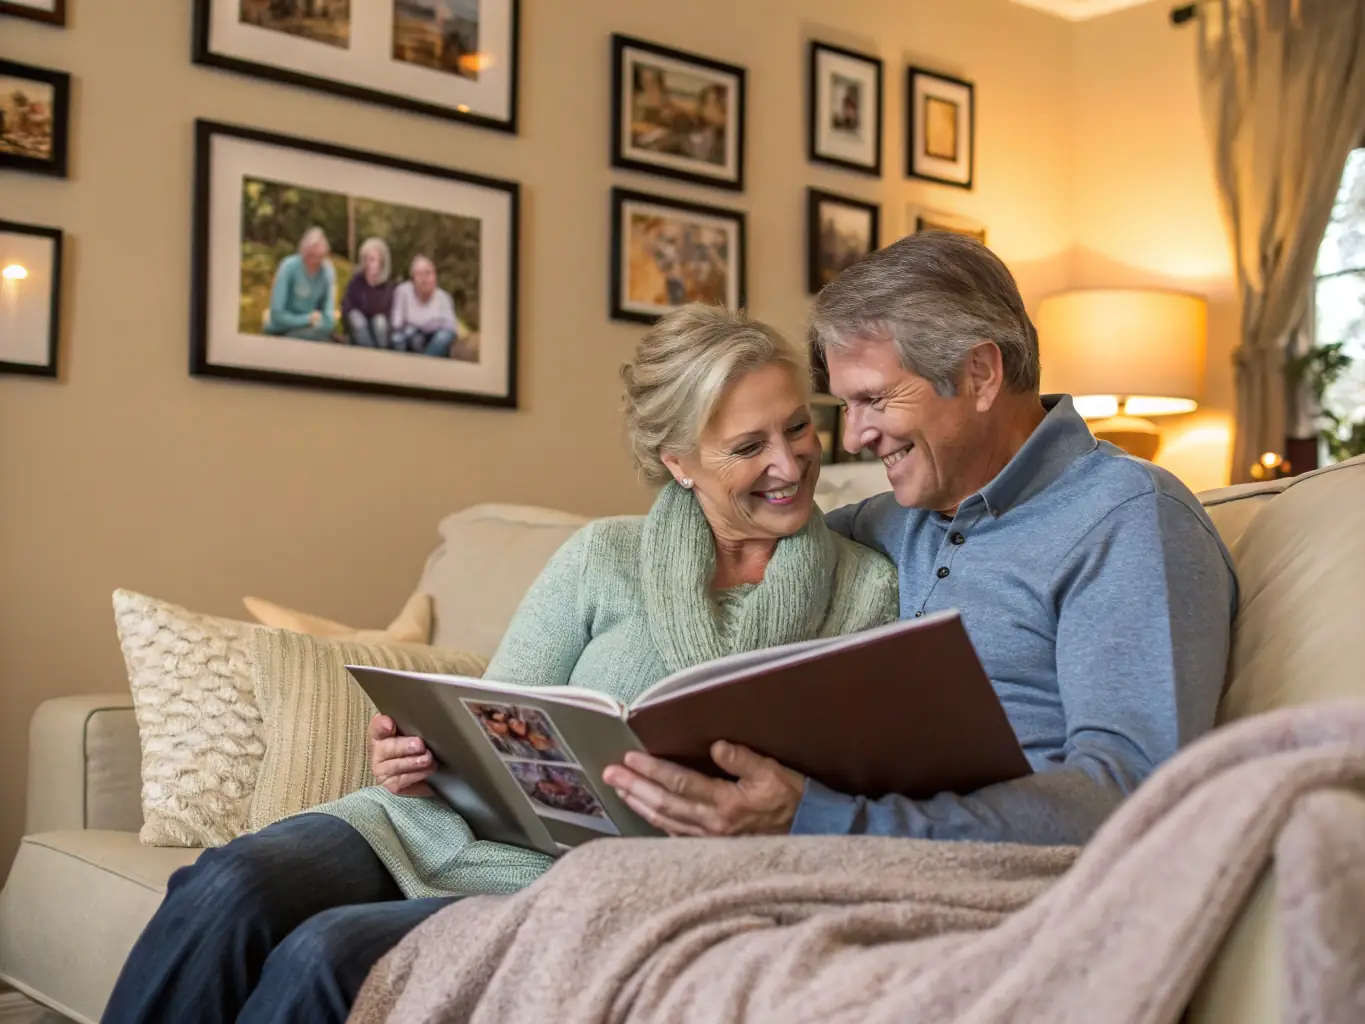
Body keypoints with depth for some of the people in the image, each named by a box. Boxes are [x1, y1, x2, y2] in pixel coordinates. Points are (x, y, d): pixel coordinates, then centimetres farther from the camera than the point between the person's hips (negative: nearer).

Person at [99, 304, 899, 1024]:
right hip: (464, 820, 3)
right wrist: (416, 757, -15)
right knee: (229, 889, -25)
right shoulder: (602, 557, 6)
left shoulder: (868, 590, 2)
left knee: (327, 953, -27)